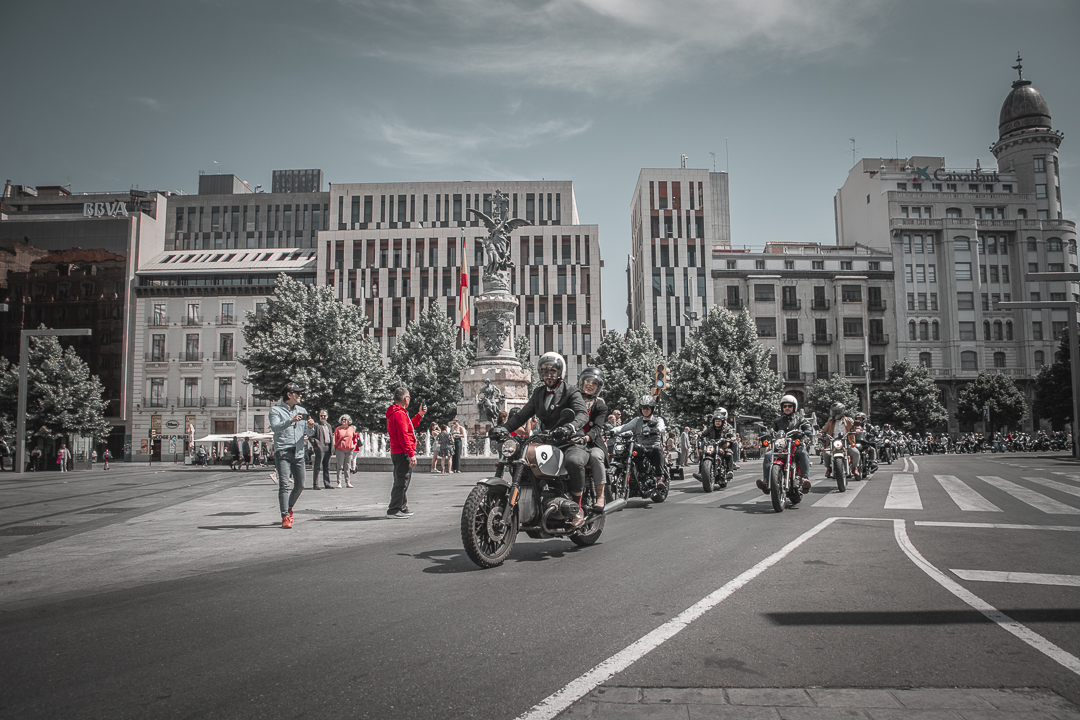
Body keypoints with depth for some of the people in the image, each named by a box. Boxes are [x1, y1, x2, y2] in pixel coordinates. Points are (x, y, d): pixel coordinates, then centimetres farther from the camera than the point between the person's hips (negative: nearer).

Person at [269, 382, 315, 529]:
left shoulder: (302, 411, 18)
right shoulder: (276, 410, 3)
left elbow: (308, 432, 16)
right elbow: (275, 427, -15)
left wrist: (311, 426, -7)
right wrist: (291, 421, -28)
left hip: (299, 452, 5)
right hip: (282, 452, -5)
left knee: (300, 485, 7)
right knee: (284, 485, -13)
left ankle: (289, 507, 32)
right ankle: (285, 517, -13)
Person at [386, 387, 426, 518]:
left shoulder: (393, 413, 18)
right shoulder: (400, 414, -15)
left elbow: (409, 426, 29)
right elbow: (403, 436, -21)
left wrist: (419, 415, 28)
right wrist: (411, 454, -22)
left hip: (396, 453, 11)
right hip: (403, 453, -11)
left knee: (402, 482, 17)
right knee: (402, 482, -7)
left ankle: (403, 509, 25)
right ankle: (393, 510, -5)